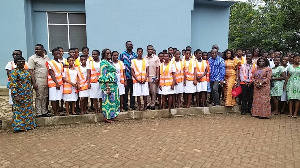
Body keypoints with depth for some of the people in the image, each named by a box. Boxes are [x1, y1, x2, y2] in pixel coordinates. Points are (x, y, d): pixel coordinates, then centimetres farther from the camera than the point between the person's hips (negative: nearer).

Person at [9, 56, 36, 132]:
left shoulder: (26, 71, 13)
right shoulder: (14, 72, -8)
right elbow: (12, 85, -14)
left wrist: (31, 94, 16)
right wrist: (15, 95, -22)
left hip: (28, 95, 7)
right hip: (20, 95, -7)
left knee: (29, 110, 12)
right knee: (19, 111, 0)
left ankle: (28, 125, 22)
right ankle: (19, 127, 8)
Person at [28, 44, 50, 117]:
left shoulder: (46, 57, 11)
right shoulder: (32, 58, -4)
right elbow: (31, 71, -8)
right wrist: (34, 82, -15)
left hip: (46, 81, 5)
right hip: (38, 81, -5)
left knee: (45, 97, 11)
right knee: (39, 97, -1)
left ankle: (44, 112, 20)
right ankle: (38, 113, 8)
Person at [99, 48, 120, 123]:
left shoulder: (110, 62, 18)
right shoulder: (104, 62, -8)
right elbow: (104, 75, -15)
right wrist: (107, 86, -20)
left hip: (113, 84, 9)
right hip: (108, 84, -9)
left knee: (113, 99, 11)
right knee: (108, 100, -5)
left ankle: (110, 115, 19)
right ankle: (107, 117, 3)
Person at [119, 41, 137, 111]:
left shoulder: (135, 55, 13)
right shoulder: (122, 54, 3)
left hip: (133, 76, 3)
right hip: (126, 76, -3)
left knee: (133, 91, 8)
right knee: (125, 91, 1)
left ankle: (132, 105, 17)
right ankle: (125, 105, 11)